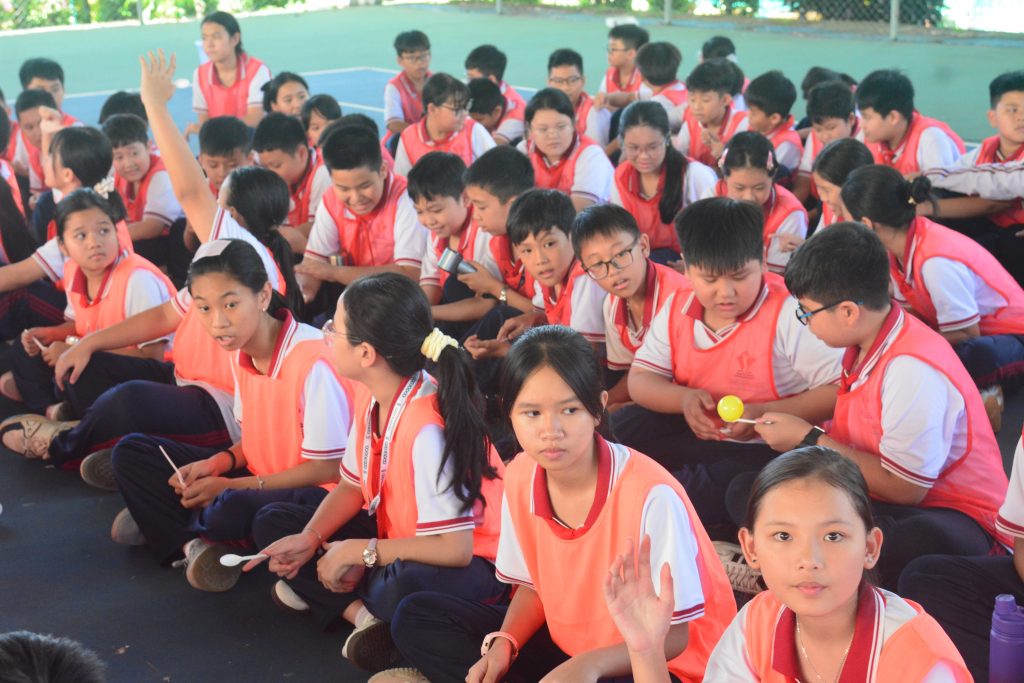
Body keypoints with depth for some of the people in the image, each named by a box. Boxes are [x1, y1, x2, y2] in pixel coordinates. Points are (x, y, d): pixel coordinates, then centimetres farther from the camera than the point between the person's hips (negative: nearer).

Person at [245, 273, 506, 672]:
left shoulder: (428, 426, -32)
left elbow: (454, 548, -32)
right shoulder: (370, 398, -7)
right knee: (272, 523, 4)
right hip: (396, 535, 9)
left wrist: (357, 551, -23)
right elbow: (352, 486, 8)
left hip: (467, 563, -9)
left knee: (405, 587, -42)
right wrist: (309, 539, -9)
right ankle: (360, 612, -13)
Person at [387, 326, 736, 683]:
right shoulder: (521, 477, -7)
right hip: (564, 644, 7)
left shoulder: (652, 494, -27)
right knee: (416, 616, -3)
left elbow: (675, 633, -18)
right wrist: (503, 643, -10)